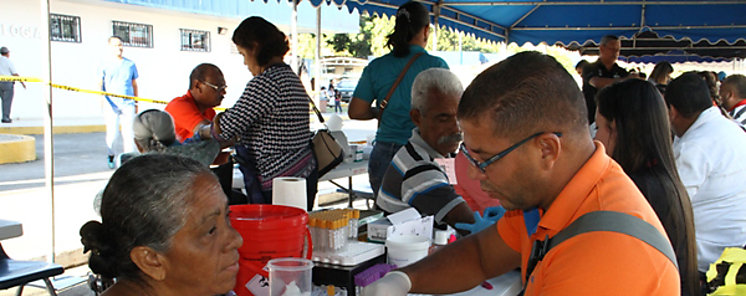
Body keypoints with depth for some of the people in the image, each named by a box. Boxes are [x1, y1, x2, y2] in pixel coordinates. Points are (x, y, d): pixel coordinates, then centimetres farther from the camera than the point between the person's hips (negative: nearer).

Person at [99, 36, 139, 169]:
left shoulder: (130, 64, 13)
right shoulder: (105, 64, 5)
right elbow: (99, 83, 3)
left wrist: (136, 103, 17)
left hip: (128, 103, 2)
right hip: (111, 104, -2)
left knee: (128, 132, -5)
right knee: (112, 133, -3)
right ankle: (111, 155, 21)